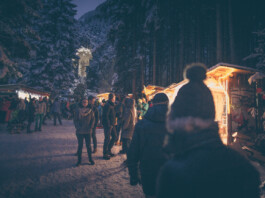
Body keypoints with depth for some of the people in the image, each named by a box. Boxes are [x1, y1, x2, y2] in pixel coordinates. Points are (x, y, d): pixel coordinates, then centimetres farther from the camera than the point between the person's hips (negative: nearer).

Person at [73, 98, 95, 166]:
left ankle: (90, 159, 20)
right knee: (80, 146, 7)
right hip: (80, 132, 0)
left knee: (89, 145, 7)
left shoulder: (90, 110, 2)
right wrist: (77, 127, -10)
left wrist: (90, 127, -7)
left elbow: (93, 119, 4)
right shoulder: (78, 110, 0)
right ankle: (79, 160, 17)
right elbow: (75, 120, 1)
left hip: (88, 131, 0)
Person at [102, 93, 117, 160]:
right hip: (108, 125, -9)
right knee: (107, 139, -2)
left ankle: (108, 150, 26)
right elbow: (105, 116, -22)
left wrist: (113, 123, 12)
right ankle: (105, 154, 8)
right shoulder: (107, 105, -16)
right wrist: (109, 125, -21)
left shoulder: (111, 105, 14)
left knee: (115, 137, 13)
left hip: (112, 125, 9)